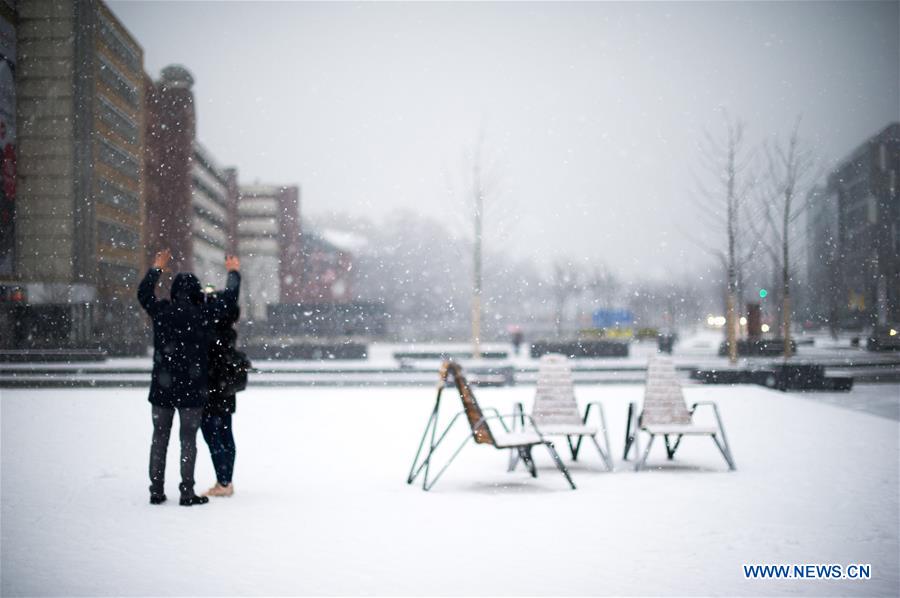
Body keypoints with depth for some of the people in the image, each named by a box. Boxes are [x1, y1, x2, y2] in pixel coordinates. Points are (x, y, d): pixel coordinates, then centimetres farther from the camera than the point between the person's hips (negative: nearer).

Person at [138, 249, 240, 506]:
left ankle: (156, 491, 14)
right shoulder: (202, 314, -9)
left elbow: (143, 294, 19)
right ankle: (187, 493, 2)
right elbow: (229, 298, 3)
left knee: (159, 437, 11)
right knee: (188, 439, 2)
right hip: (191, 389, -3)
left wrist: (156, 268, 31)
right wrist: (233, 272, 19)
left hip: (162, 388, 3)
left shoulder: (161, 311, -2)